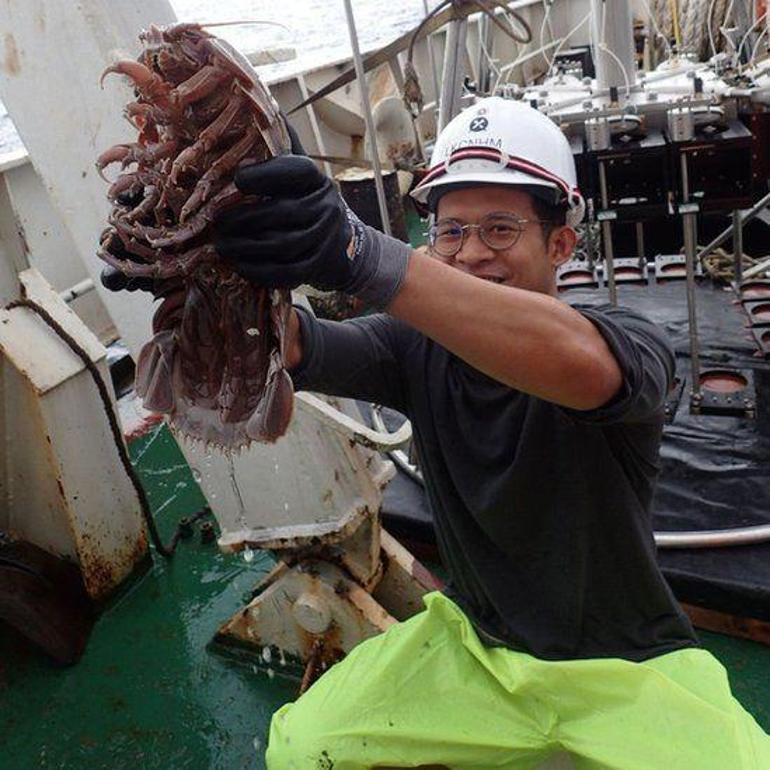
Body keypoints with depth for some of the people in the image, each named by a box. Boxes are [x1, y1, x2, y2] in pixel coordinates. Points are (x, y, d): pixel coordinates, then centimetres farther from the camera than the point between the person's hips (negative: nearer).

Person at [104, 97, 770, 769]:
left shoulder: (631, 344, -19)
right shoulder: (420, 347, -8)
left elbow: (581, 365, -43)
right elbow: (296, 348, -24)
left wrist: (362, 256, -55)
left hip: (629, 665, -1)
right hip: (473, 643, 2)